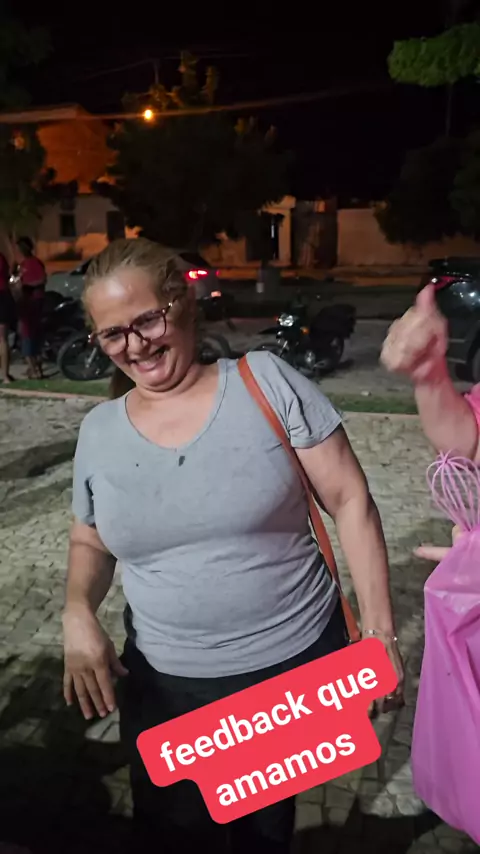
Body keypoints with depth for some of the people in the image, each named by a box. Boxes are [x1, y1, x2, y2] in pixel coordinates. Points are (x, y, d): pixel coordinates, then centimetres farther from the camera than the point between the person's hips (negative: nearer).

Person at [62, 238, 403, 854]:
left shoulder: (268, 381, -12)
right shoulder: (99, 430, -1)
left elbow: (350, 502, -9)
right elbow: (91, 543, 11)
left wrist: (377, 627, -9)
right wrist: (78, 611, -8)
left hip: (297, 665, -2)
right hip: (163, 685, 3)